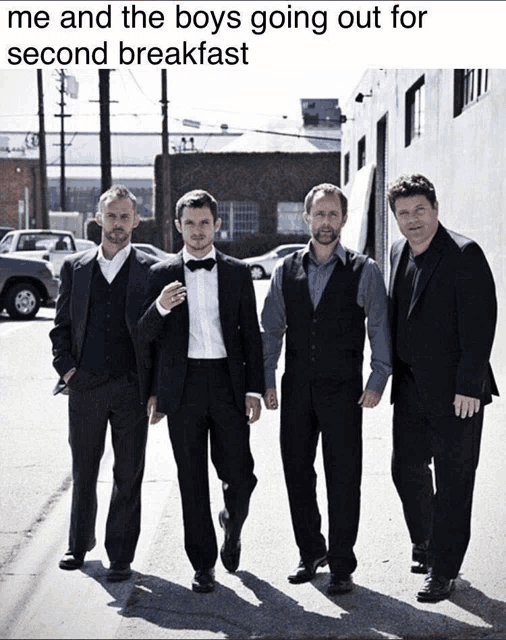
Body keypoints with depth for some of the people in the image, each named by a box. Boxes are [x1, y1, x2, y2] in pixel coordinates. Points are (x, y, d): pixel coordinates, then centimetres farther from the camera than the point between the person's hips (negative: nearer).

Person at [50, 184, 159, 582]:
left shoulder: (150, 271, 1)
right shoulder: (75, 268, 9)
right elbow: (61, 326, 13)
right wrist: (65, 368, -1)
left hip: (131, 388, -2)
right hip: (85, 386, 2)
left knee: (128, 476, 4)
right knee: (83, 473, 14)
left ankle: (121, 556, 15)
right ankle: (80, 545, 33)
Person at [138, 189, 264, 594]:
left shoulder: (237, 273, 8)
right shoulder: (163, 274, 7)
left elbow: (251, 334, 8)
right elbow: (147, 336, 5)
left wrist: (254, 388, 1)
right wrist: (159, 308, -17)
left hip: (227, 382, 0)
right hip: (183, 386, 0)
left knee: (239, 475, -2)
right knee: (192, 481, 5)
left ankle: (232, 525, 32)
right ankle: (203, 563, 18)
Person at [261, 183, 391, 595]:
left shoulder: (364, 271, 0)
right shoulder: (286, 270, 8)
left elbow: (380, 329, 0)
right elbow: (271, 329, 11)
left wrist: (377, 382, -8)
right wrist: (266, 381, 4)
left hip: (343, 390, -3)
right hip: (296, 388, 3)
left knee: (344, 476, 0)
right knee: (296, 471, 10)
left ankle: (342, 566, 12)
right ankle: (311, 553, 28)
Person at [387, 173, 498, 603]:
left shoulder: (464, 254, -13)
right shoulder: (399, 252, 10)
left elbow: (480, 323, -16)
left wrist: (469, 386, -19)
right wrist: (394, 373, 13)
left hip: (455, 390, -7)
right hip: (411, 386, 7)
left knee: (453, 481, 3)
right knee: (407, 468, 15)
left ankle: (443, 570, 15)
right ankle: (425, 543, 37)